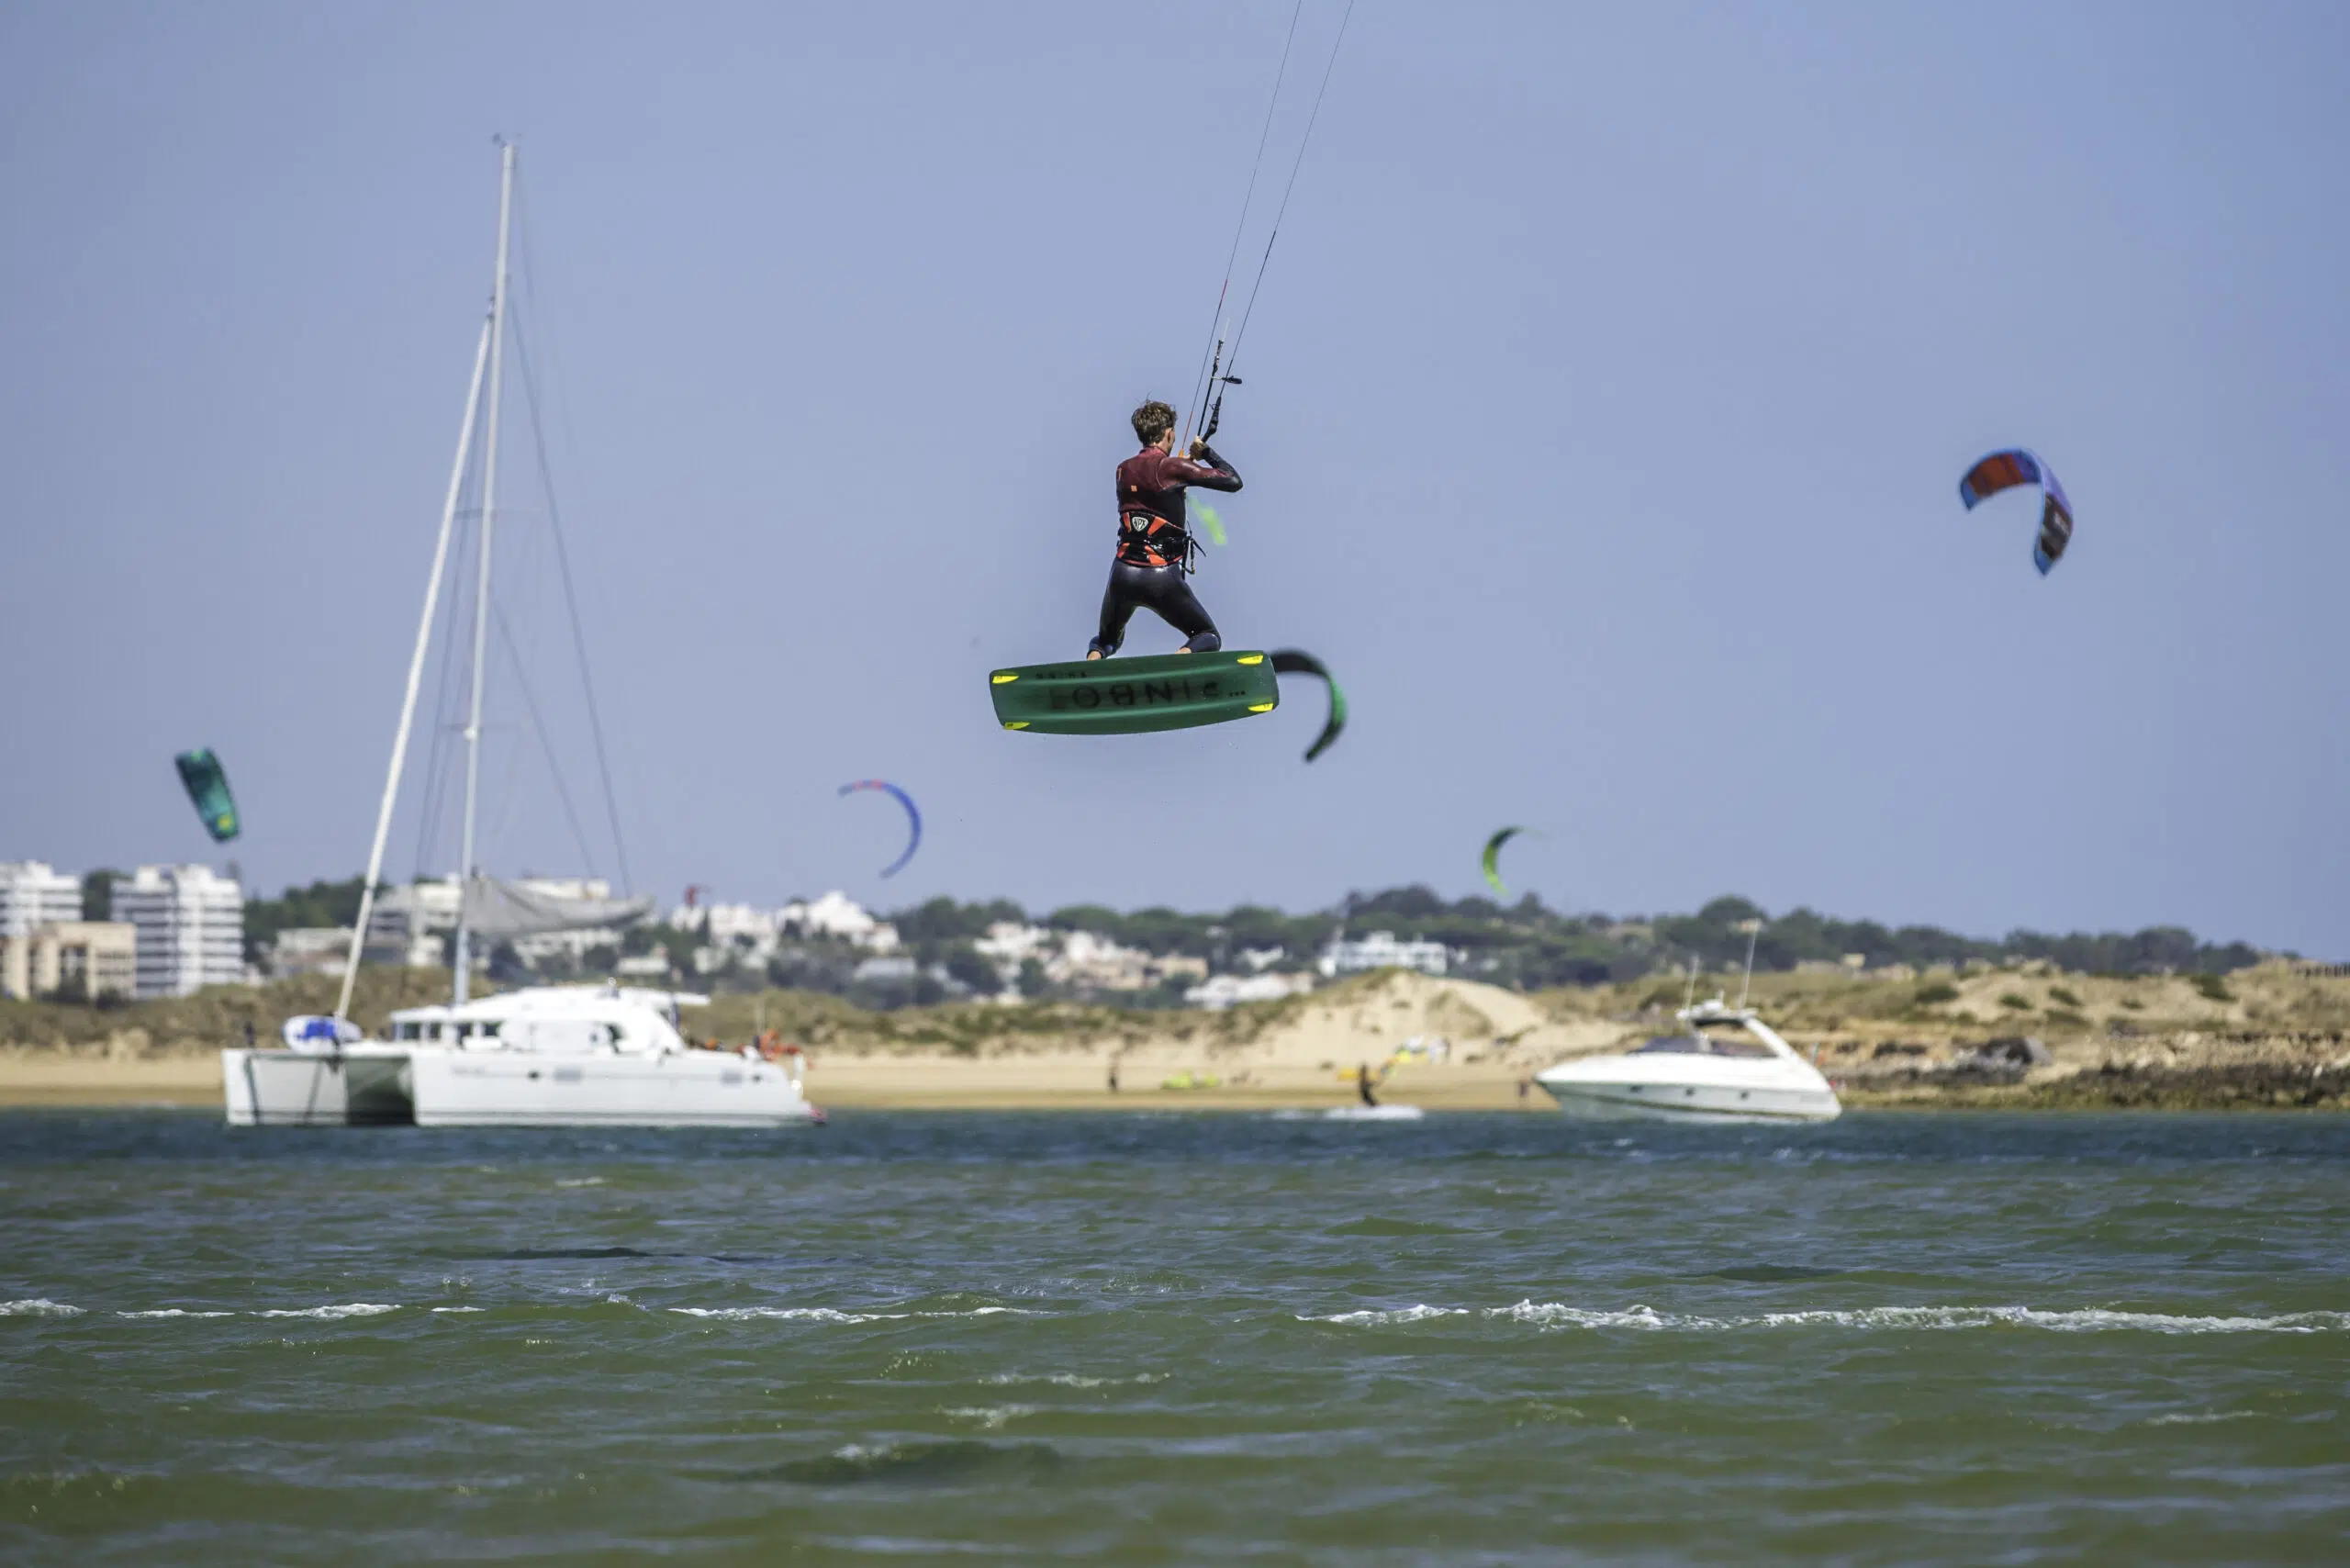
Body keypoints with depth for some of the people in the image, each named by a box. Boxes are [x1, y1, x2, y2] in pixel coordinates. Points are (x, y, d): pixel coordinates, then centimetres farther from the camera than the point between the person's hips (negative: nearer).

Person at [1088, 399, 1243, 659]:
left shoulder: (1124, 470, 8)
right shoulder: (1173, 468, -9)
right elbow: (1233, 481, -3)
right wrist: (1206, 452, 13)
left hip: (1123, 572, 4)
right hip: (1162, 578, -4)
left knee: (1107, 640, 28)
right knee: (1208, 638, 11)